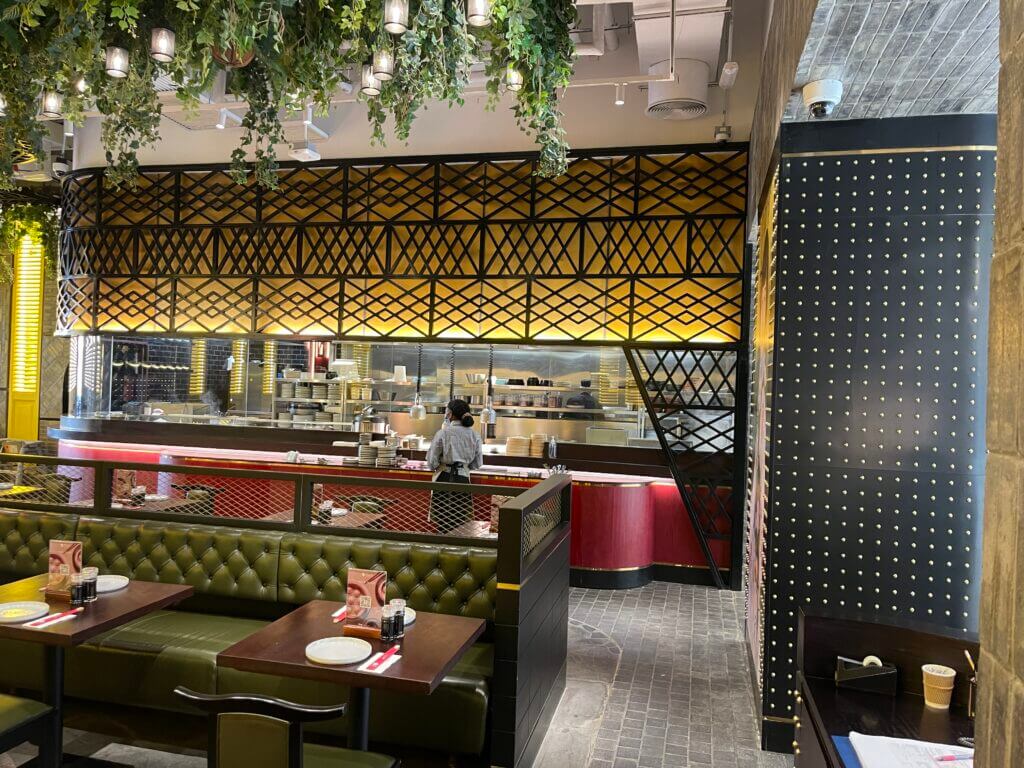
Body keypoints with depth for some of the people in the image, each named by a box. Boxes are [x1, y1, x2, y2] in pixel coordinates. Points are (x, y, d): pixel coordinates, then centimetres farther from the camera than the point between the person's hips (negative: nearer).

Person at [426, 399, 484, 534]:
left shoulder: (443, 433, -9)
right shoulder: (475, 435, 2)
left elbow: (431, 462, -5)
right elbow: (477, 464, 8)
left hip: (444, 479, -3)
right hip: (464, 479, 3)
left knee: (443, 524, 8)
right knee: (460, 526, 11)